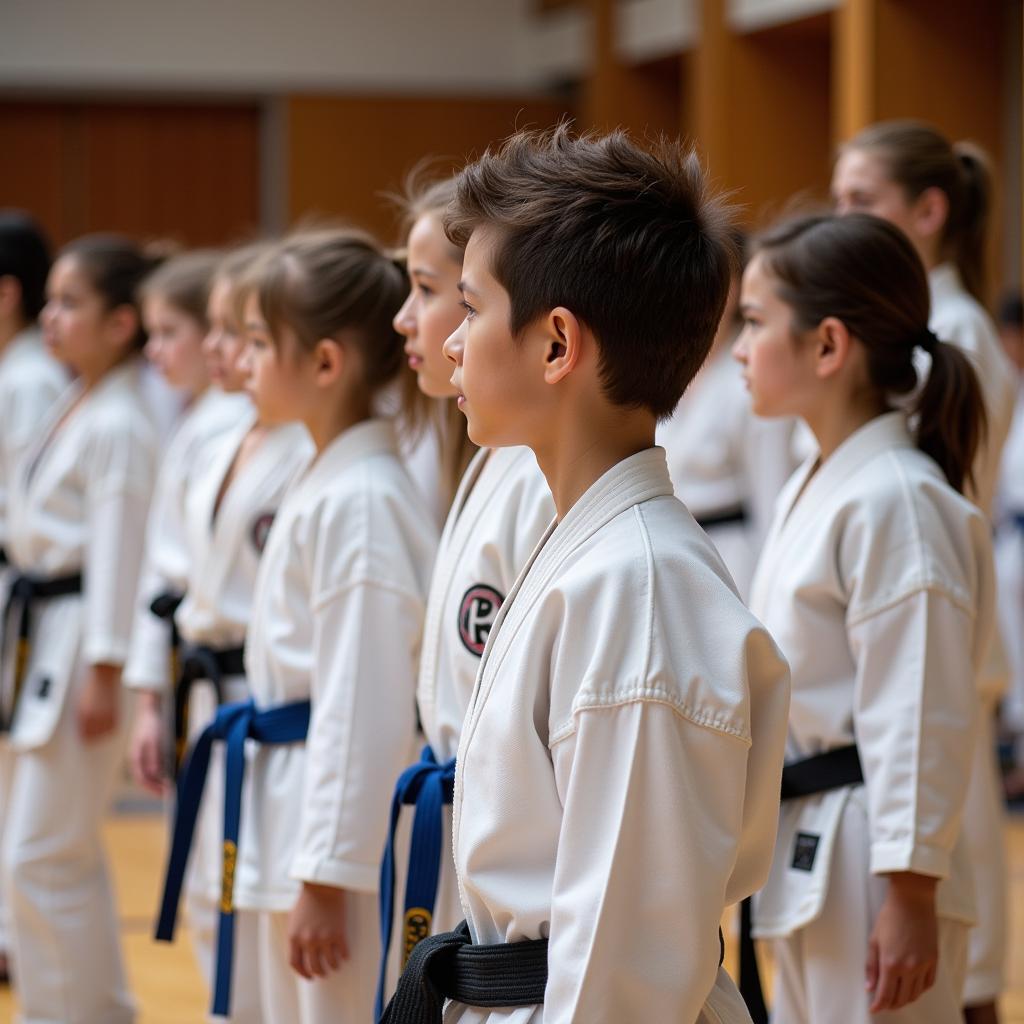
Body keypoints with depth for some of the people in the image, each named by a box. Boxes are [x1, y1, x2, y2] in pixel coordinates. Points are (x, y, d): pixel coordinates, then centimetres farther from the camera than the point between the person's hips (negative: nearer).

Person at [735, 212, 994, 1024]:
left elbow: (921, 717, -21)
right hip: (805, 859, 10)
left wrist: (910, 896, -21)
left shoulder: (896, 503, -19)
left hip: (869, 865, -10)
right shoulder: (815, 488, 11)